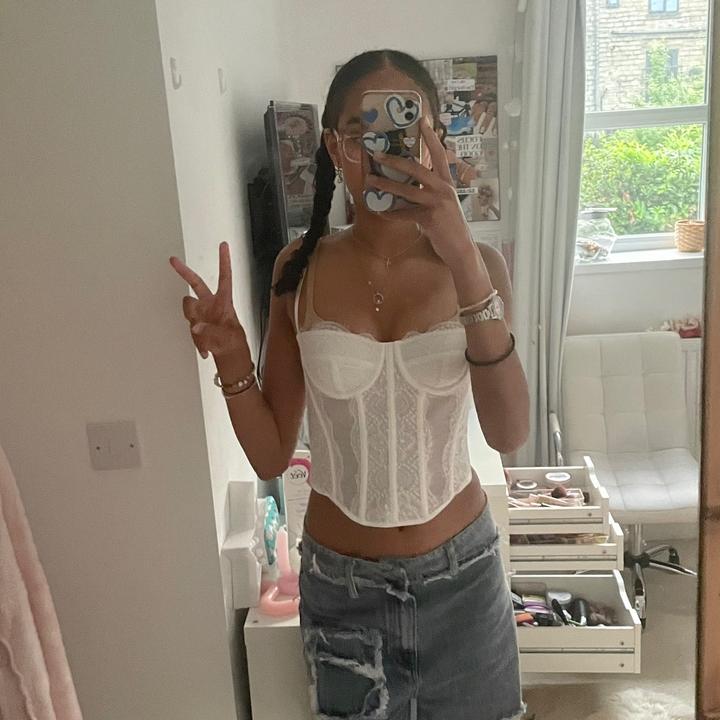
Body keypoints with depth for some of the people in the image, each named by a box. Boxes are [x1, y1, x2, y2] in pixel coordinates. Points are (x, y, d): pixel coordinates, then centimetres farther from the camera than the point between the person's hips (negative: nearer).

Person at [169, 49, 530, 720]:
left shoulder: (475, 263, -9)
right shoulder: (300, 269, -8)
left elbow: (509, 432, -23)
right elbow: (271, 455, -6)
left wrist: (463, 261, -32)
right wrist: (230, 357, -24)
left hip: (459, 569, 1)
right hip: (340, 579, 0)